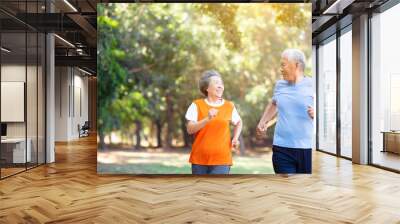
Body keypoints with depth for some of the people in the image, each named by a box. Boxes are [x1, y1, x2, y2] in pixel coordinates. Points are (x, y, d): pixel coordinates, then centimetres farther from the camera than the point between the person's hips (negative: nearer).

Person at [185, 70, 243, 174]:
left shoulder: (229, 106, 4)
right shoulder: (197, 105, -1)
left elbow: (239, 122, 23)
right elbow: (190, 129, -9)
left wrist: (235, 138, 7)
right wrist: (207, 119, -22)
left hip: (221, 159, 0)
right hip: (199, 159, 0)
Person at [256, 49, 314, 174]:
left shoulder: (311, 85, -3)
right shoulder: (279, 85, 8)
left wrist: (315, 113, -21)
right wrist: (263, 122, 15)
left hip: (307, 149, -2)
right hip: (282, 149, 2)